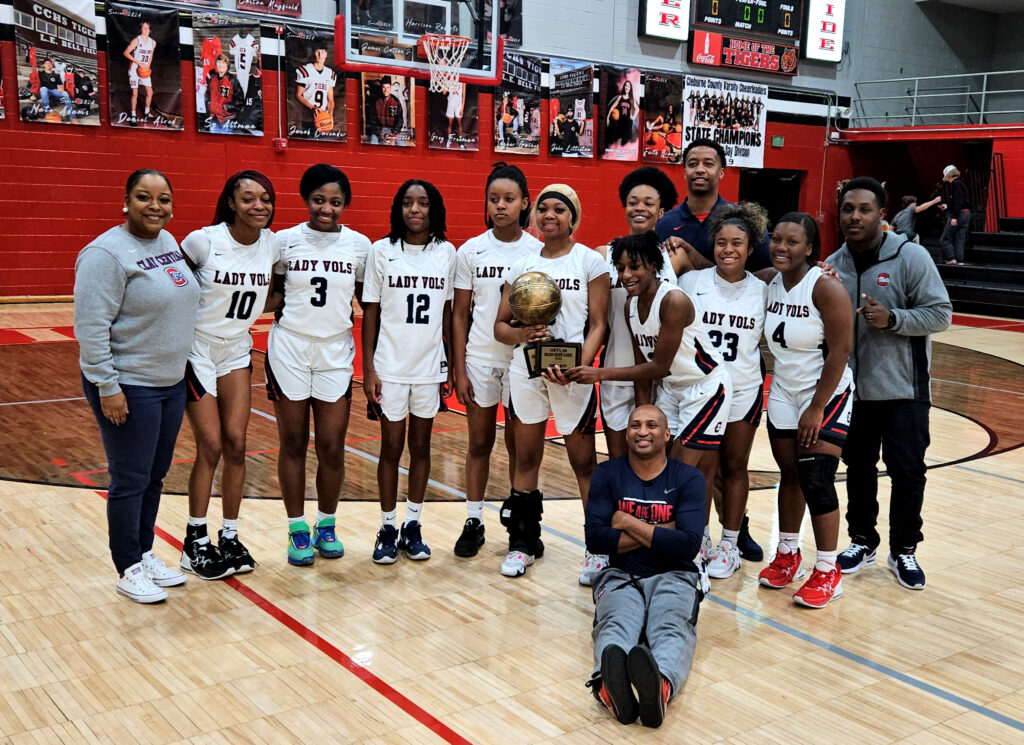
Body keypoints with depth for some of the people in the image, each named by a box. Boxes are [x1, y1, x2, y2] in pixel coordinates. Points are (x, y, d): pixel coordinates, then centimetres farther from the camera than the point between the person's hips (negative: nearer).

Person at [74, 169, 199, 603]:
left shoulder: (168, 242, 9)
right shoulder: (109, 253, -17)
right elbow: (91, 328, -20)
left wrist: (182, 369, 16)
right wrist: (107, 388, -21)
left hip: (171, 383, 8)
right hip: (128, 388, -8)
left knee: (155, 476, 17)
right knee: (130, 482, 2)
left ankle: (144, 554, 31)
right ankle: (128, 571, 17)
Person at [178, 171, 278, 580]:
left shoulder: (272, 244, -4)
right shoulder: (203, 240, -18)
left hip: (237, 351, 4)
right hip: (197, 350, -4)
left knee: (235, 442, 1)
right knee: (211, 446, -4)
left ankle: (229, 538, 15)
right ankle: (195, 542, 12)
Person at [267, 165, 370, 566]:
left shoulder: (359, 245, 1)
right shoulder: (285, 240, -1)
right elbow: (272, 294, 11)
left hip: (336, 354, 1)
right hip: (289, 351, 0)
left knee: (332, 447, 0)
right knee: (293, 444, 5)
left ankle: (327, 525, 21)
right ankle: (298, 530, 18)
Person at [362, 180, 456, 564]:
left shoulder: (446, 252, 3)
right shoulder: (381, 251, -2)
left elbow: (448, 312, 8)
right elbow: (370, 313, -1)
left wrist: (452, 365, 6)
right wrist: (368, 369, -6)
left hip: (430, 366, 2)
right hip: (390, 366, -2)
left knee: (421, 446, 10)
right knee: (392, 448, 5)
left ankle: (413, 526, 21)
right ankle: (388, 529, 17)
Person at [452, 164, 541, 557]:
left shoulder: (538, 251, -2)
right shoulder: (470, 251, 1)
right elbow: (460, 314, 3)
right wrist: (459, 370, -1)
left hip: (523, 360, -1)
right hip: (480, 358, 1)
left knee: (519, 445, 8)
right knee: (479, 443, 9)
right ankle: (473, 522, 20)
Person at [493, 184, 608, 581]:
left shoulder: (589, 261, -1)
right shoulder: (522, 265, 9)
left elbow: (598, 324, -5)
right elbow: (500, 325, 9)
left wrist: (579, 366, -20)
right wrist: (520, 334, -14)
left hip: (572, 373, -3)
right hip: (525, 370, 4)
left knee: (584, 461, 2)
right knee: (526, 458, 11)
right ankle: (523, 541, 24)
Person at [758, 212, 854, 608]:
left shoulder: (825, 287, -18)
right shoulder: (769, 282, -1)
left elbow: (840, 351, -19)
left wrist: (816, 409, -17)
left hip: (826, 394, -5)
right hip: (783, 392, 5)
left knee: (816, 479, -8)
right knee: (789, 475, 11)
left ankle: (828, 573, 5)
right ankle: (787, 556, 26)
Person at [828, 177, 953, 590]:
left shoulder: (911, 256, -10)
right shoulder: (833, 264, 3)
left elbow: (940, 313, -10)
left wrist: (892, 318, -23)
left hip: (903, 388, -4)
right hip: (851, 388, 4)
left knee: (907, 470, 1)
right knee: (858, 467, 13)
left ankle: (904, 550, 18)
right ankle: (862, 540, 30)